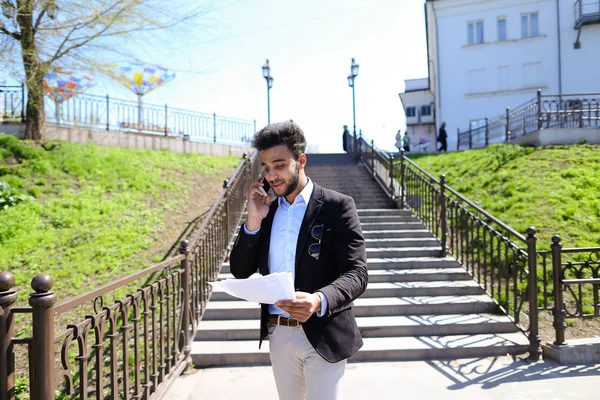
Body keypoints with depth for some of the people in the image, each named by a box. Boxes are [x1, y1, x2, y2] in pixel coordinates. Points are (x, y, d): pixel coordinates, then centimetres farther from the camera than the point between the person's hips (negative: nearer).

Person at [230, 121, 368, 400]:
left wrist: (320, 300, -34)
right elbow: (240, 271, 3)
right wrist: (253, 220, -10)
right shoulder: (266, 210, 5)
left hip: (322, 334, -5)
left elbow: (356, 274, -15)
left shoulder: (337, 206, -10)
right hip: (278, 334, 5)